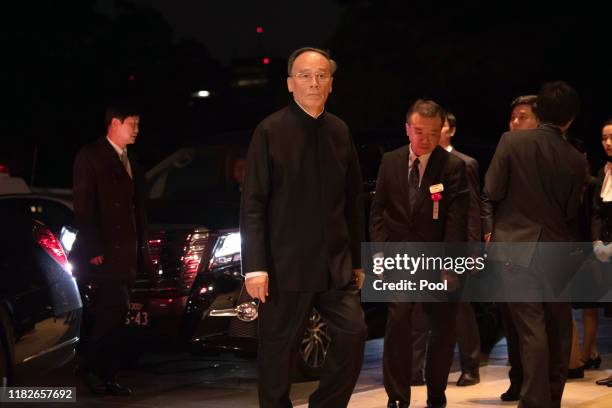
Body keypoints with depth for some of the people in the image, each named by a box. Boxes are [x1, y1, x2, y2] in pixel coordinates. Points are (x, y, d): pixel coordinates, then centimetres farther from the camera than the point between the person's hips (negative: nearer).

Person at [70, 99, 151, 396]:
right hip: (102, 253, -7)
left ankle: (107, 378, 9)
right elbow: (83, 207, -9)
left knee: (114, 315, 6)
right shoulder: (90, 157, -2)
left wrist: (142, 250, 11)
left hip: (125, 255, 7)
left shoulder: (131, 164, 20)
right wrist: (94, 250, -16)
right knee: (114, 310, -15)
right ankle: (92, 369, -2)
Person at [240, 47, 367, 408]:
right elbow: (253, 204, -7)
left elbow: (354, 201, 13)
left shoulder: (340, 132, 9)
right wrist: (255, 266, -13)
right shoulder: (271, 131, -5)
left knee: (353, 335, -6)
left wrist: (357, 260, 12)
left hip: (336, 265, 4)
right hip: (287, 265, -4)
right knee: (278, 352, 3)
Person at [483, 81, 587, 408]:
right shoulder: (576, 161, -4)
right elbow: (571, 211, 3)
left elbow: (493, 191, -8)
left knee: (532, 330, -2)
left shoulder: (512, 142, -10)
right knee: (559, 329, 16)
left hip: (517, 247, -2)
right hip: (556, 251, 2)